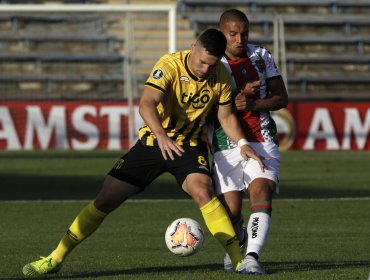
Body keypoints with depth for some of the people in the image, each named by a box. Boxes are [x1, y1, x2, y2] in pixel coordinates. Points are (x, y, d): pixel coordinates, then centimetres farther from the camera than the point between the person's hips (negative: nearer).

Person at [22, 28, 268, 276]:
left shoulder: (221, 76, -9)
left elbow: (226, 116, 5)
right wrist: (161, 135, -54)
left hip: (190, 144, 1)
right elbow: (146, 103, -37)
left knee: (202, 191, -30)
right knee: (105, 200, -1)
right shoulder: (170, 65, -22)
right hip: (154, 141, -1)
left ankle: (238, 260, -24)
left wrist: (243, 144, -12)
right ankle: (56, 258, 11)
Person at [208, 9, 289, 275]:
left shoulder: (262, 56, 5)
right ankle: (237, 242, 31)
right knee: (231, 211, -3)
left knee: (262, 192, -22)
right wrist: (240, 94, -19)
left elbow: (282, 97, 6)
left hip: (262, 140, 1)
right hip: (226, 145, -1)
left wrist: (252, 104, -13)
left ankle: (252, 256, -29)